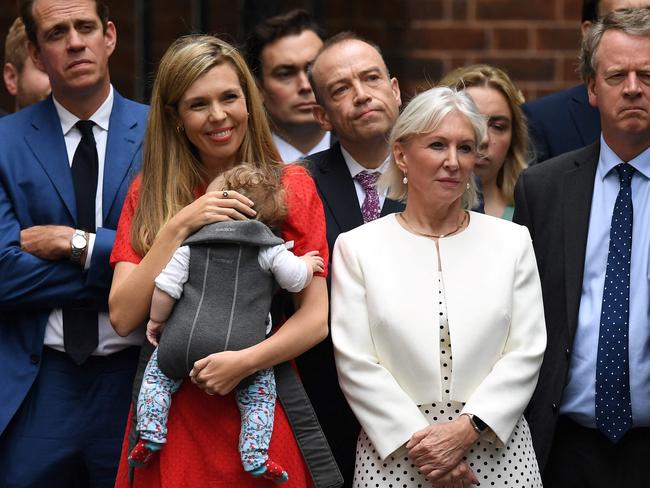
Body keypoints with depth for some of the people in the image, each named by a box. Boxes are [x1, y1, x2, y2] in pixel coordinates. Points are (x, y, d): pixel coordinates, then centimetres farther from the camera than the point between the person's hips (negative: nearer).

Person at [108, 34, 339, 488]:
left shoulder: (291, 186, 0)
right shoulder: (149, 193, 5)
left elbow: (316, 318, -6)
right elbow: (123, 316, -5)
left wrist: (245, 361, -21)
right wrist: (179, 226, -14)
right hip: (171, 415, 1)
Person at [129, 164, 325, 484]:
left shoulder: (192, 242, 9)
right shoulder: (268, 246, 5)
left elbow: (166, 288, 6)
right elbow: (296, 280, 5)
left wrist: (156, 320, 22)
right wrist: (307, 264, 27)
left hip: (185, 341, 1)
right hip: (242, 349, -1)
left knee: (159, 372, 25)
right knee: (260, 390, 16)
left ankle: (151, 435, 10)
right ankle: (255, 457, 2)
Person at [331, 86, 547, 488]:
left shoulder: (512, 241, 5)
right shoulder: (357, 247, 2)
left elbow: (526, 350, -1)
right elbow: (355, 362, -4)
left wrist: (468, 427, -13)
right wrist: (416, 439, -12)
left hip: (497, 447, 1)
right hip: (394, 452, -1)